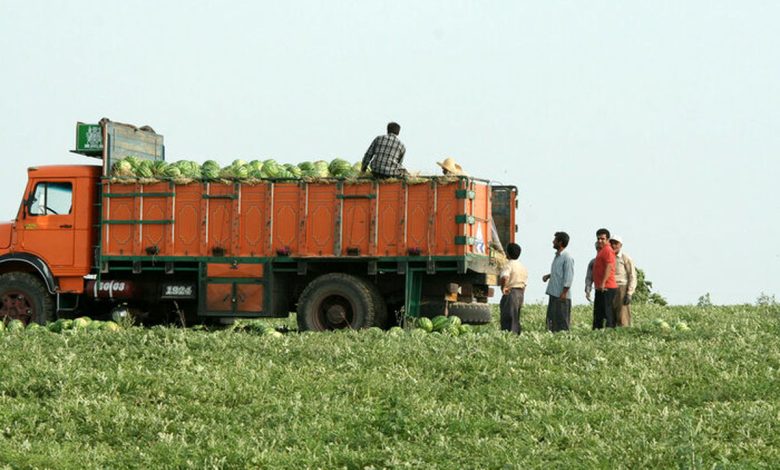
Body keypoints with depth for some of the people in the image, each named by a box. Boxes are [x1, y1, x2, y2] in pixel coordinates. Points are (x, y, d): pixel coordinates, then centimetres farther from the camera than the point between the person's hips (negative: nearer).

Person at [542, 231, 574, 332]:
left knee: (561, 322, -5)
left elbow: (568, 276, -17)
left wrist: (564, 293, -19)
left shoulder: (567, 257, -13)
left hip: (561, 295, -9)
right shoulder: (557, 256, 15)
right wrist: (548, 276, 12)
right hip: (553, 293, 9)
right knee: (551, 319, 11)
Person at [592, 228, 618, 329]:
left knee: (607, 312, -11)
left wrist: (603, 283, -27)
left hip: (606, 288, -11)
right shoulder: (601, 251, 21)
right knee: (598, 313, 14)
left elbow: (609, 267, -22)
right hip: (600, 289, 11)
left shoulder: (607, 250, -11)